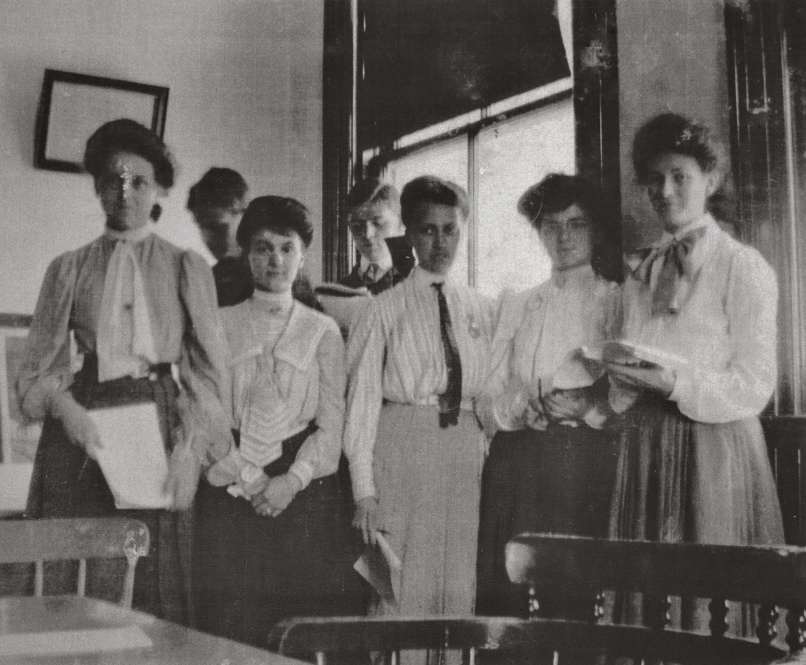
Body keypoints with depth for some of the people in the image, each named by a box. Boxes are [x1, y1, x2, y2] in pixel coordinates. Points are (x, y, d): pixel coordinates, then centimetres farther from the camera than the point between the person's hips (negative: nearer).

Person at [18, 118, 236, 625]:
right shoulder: (69, 269, 14)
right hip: (81, 433, 1)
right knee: (73, 593, -4)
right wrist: (65, 407, -12)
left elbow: (211, 368, 5)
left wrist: (191, 448, -8)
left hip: (158, 430, -1)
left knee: (156, 587, -5)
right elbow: (38, 366, 9)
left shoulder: (187, 268, 11)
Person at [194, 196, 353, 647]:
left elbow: (332, 424, 3)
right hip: (231, 492, 0)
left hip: (305, 491, 0)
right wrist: (248, 478, -9)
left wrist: (293, 480, -12)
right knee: (231, 628, -6)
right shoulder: (220, 326, 11)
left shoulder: (323, 331, 10)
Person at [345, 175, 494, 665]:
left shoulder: (482, 310, 11)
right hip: (402, 445, -3)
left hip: (466, 449, 3)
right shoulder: (385, 310, 1)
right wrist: (364, 489, -7)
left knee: (461, 586, 6)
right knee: (403, 587, -2)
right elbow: (363, 396, -2)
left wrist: (490, 460, 0)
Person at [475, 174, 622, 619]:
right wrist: (526, 407, -8)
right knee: (497, 598, -1)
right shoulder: (516, 304, 19)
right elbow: (489, 400, 12)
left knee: (569, 599, -7)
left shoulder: (616, 302, 7)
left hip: (583, 455, -3)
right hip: (514, 457, 3)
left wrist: (588, 405, -18)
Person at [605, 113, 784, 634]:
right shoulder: (641, 276, 14)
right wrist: (626, 380, -3)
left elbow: (755, 388, -9)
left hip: (713, 453, -5)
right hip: (645, 452, 6)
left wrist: (675, 384, -20)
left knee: (708, 603, -3)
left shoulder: (744, 269, -4)